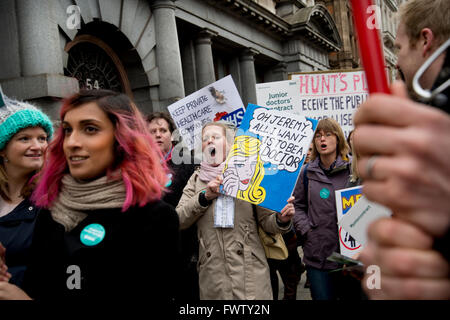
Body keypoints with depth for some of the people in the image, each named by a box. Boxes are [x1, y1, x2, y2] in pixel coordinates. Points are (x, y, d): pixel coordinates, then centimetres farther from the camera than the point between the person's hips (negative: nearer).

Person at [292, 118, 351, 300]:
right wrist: (306, 229, -4)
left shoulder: (351, 170, 1)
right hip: (317, 254, 1)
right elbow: (298, 205, 10)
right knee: (323, 296, 7)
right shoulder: (307, 173, 6)